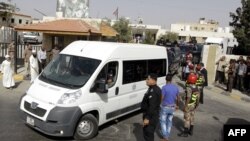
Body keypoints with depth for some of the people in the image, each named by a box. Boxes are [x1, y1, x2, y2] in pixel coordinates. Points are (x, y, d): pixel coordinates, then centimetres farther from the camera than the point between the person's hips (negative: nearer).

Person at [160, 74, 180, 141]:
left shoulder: (164, 87, -20)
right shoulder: (176, 87, -1)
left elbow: (161, 98, -19)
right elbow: (178, 98, 10)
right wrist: (177, 105, 25)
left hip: (165, 107, -5)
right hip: (172, 107, 5)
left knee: (163, 121, 8)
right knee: (169, 121, 17)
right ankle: (167, 136, 26)